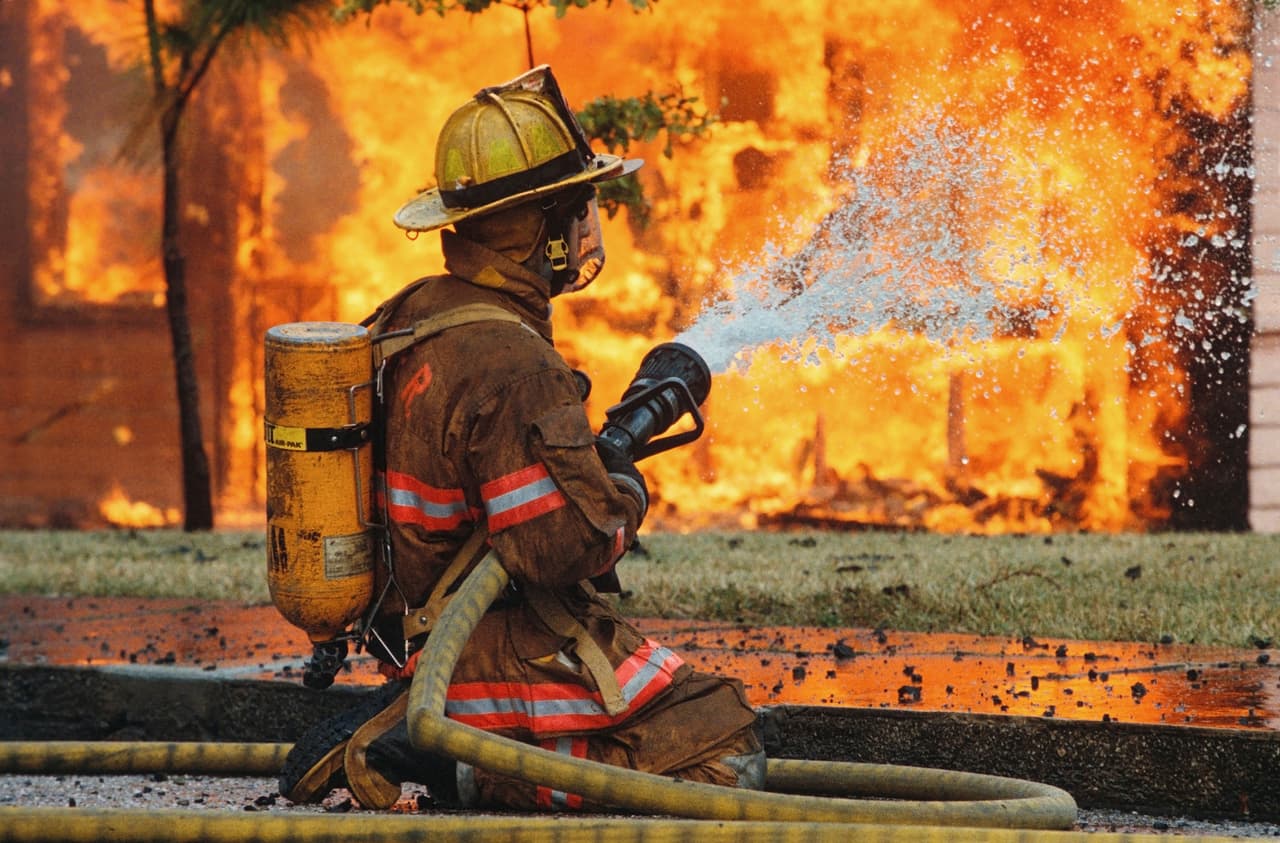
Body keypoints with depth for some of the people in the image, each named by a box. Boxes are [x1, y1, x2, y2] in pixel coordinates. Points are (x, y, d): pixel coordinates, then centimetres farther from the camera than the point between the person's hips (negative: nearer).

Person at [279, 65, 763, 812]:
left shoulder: (411, 316, 6)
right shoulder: (511, 370, -24)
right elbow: (567, 545, -29)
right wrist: (626, 489, -8)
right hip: (511, 658, -10)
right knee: (726, 752, -10)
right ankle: (478, 768, -12)